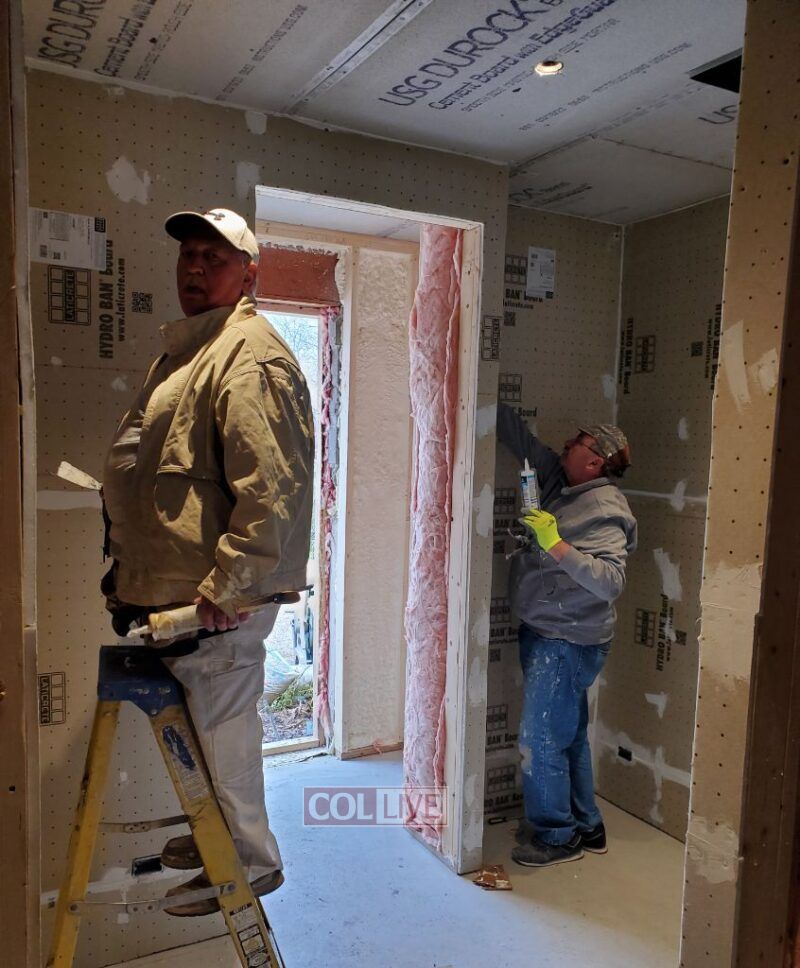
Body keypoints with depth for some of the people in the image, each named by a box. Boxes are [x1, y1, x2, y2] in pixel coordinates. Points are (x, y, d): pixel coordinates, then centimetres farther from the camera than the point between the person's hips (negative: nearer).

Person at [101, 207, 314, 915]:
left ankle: (252, 862, 26)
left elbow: (270, 491, -26)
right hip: (171, 590, 10)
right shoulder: (187, 349, 17)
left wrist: (223, 589, -23)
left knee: (221, 729, 5)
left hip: (219, 599, -10)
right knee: (209, 723, 22)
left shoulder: (250, 357, -17)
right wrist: (132, 573, 23)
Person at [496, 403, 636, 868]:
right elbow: (518, 435, 9)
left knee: (541, 741, 0)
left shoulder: (606, 509, -18)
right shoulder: (559, 480, 5)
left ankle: (557, 835, 20)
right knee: (569, 735, 20)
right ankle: (585, 825, 36)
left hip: (568, 642, -9)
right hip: (546, 634, 9)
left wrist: (556, 545, -32)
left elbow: (611, 581, -29)